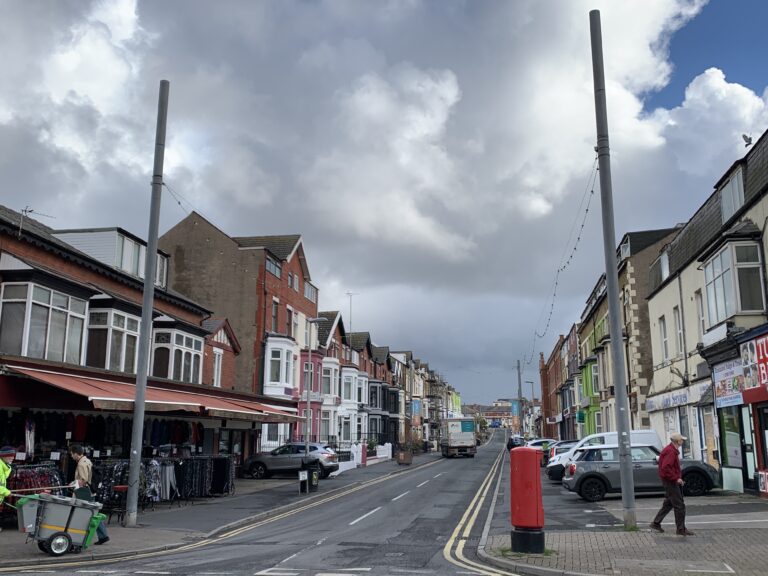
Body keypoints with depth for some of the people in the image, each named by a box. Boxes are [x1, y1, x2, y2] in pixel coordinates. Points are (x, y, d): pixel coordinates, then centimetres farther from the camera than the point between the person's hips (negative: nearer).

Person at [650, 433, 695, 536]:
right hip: (671, 481, -11)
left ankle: (656, 523, 21)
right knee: (679, 505, -5)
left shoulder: (672, 450, 15)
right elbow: (665, 467, -28)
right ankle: (681, 529, 2)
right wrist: (676, 478, -23)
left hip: (671, 481, 11)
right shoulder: (671, 451, -20)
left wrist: (678, 477, 17)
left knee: (668, 503, 16)